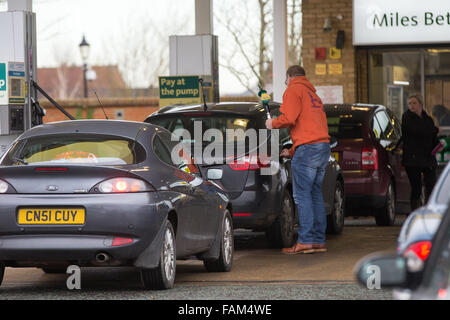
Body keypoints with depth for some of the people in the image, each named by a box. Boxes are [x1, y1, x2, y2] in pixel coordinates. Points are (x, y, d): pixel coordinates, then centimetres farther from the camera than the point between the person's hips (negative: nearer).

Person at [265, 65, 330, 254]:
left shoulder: (293, 90, 1)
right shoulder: (313, 95, 29)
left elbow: (289, 118, -14)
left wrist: (273, 124, 5)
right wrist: (292, 152, 32)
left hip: (307, 147, -9)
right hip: (323, 146, 9)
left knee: (302, 195, -8)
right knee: (315, 194, 12)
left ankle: (305, 241, -12)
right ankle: (319, 240, 11)